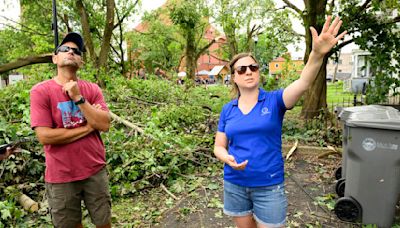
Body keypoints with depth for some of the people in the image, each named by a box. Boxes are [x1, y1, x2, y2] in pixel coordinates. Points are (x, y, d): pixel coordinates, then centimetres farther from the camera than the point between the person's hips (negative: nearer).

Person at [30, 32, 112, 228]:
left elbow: (104, 125, -12)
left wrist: (78, 98, -19)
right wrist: (88, 127, -13)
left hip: (95, 171, 3)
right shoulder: (41, 91, -9)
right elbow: (44, 136, -17)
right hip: (61, 177, -2)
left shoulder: (92, 89, -1)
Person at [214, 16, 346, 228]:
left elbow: (303, 83, -27)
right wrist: (228, 159, -19)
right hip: (234, 184, 3)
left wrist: (317, 53, -45)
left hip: (269, 186, -2)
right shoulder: (227, 109, 0)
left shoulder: (274, 100, -8)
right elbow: (219, 147, 3)